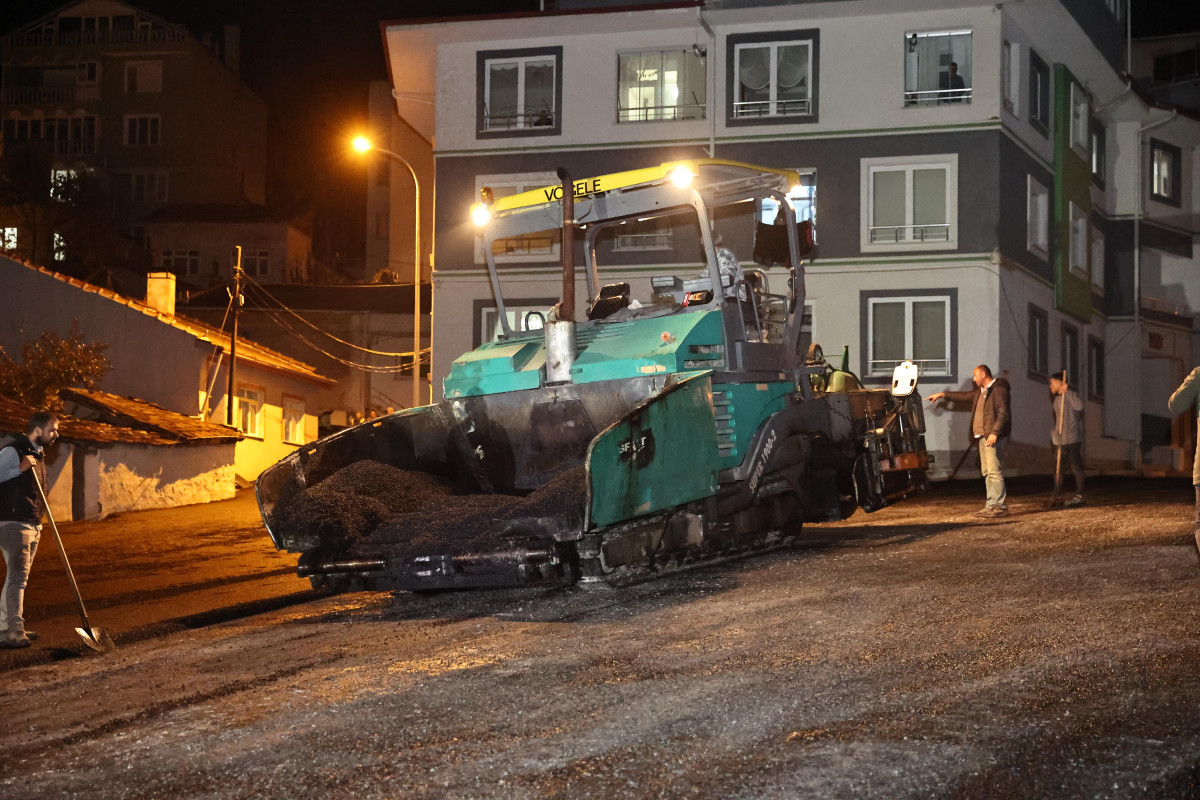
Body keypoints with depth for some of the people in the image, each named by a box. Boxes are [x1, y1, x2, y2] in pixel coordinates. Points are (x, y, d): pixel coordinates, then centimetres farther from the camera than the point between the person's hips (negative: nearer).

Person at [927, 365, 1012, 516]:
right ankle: (992, 505, 11)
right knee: (987, 472, 9)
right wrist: (943, 395, 32)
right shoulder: (980, 392, 20)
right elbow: (964, 396, 33)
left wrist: (994, 432, -23)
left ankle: (999, 506, -13)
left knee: (994, 471, -13)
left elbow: (1003, 413, -17)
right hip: (983, 436, 10)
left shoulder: (998, 389, -10)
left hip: (993, 437, -10)